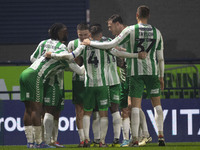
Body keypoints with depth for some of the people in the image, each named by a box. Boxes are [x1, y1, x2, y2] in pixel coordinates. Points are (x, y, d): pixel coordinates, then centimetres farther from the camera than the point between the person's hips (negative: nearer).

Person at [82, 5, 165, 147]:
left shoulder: (131, 30, -5)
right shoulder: (156, 32, 6)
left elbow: (111, 45, -9)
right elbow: (160, 58, 9)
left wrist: (91, 43, 1)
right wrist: (161, 77, 18)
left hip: (135, 71, -2)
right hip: (152, 71, 2)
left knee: (135, 105, -3)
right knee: (157, 104, 10)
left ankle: (135, 139, -8)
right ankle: (160, 136, 3)